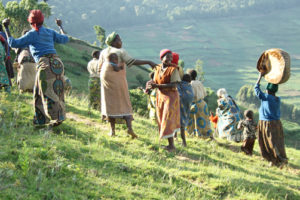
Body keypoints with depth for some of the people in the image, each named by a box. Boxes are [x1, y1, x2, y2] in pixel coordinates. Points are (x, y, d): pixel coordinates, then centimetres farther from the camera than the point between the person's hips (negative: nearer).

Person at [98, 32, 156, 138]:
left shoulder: (103, 52, 7)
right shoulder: (121, 52, -8)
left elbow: (100, 68, 8)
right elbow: (132, 62, -19)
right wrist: (148, 62, -18)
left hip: (106, 78, 4)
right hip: (118, 79, -4)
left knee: (110, 103, 10)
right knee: (125, 103, 2)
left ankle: (112, 130, 6)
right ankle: (129, 127, -15)